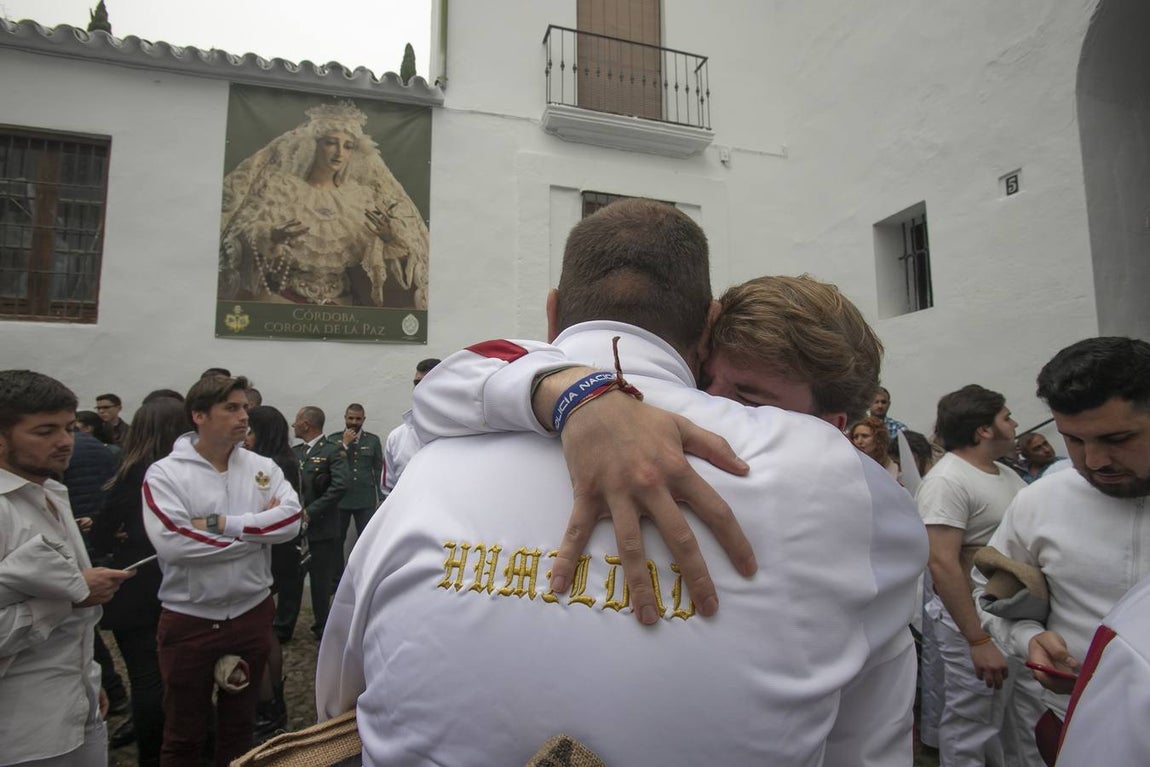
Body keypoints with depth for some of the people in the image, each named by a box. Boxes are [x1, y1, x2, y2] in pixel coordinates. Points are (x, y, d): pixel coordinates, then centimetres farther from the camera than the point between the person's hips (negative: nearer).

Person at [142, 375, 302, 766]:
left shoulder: (263, 467, -1)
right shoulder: (164, 473, -11)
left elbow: (291, 518, -14)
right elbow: (171, 542, -24)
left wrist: (219, 523, -20)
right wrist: (258, 530, -17)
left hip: (252, 614, 3)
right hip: (189, 620, -3)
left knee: (240, 726, 21)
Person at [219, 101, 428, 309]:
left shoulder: (360, 198, 8)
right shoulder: (281, 186, 2)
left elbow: (368, 260, 8)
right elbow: (243, 233, -5)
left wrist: (389, 236, -11)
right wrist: (271, 237, -25)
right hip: (281, 298, -2)